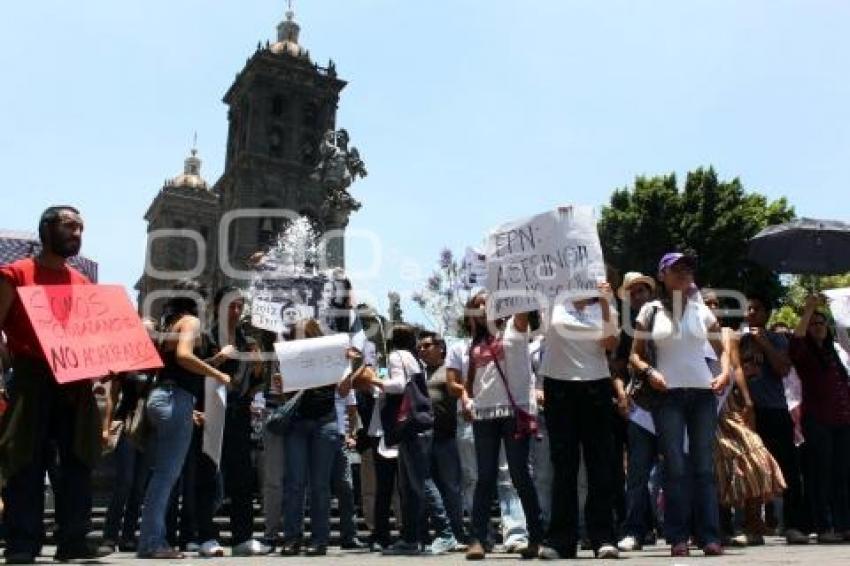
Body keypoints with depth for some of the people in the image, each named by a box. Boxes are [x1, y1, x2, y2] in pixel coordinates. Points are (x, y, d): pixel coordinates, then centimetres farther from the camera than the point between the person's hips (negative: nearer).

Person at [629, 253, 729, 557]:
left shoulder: (702, 310, 11)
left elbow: (721, 348, 16)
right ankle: (678, 538, 3)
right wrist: (649, 371, -13)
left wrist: (725, 372, -3)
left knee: (704, 465, 2)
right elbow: (635, 354, 6)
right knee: (675, 467, -3)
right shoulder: (650, 310, 5)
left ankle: (709, 536, 6)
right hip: (667, 394, -2)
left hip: (703, 392, 2)